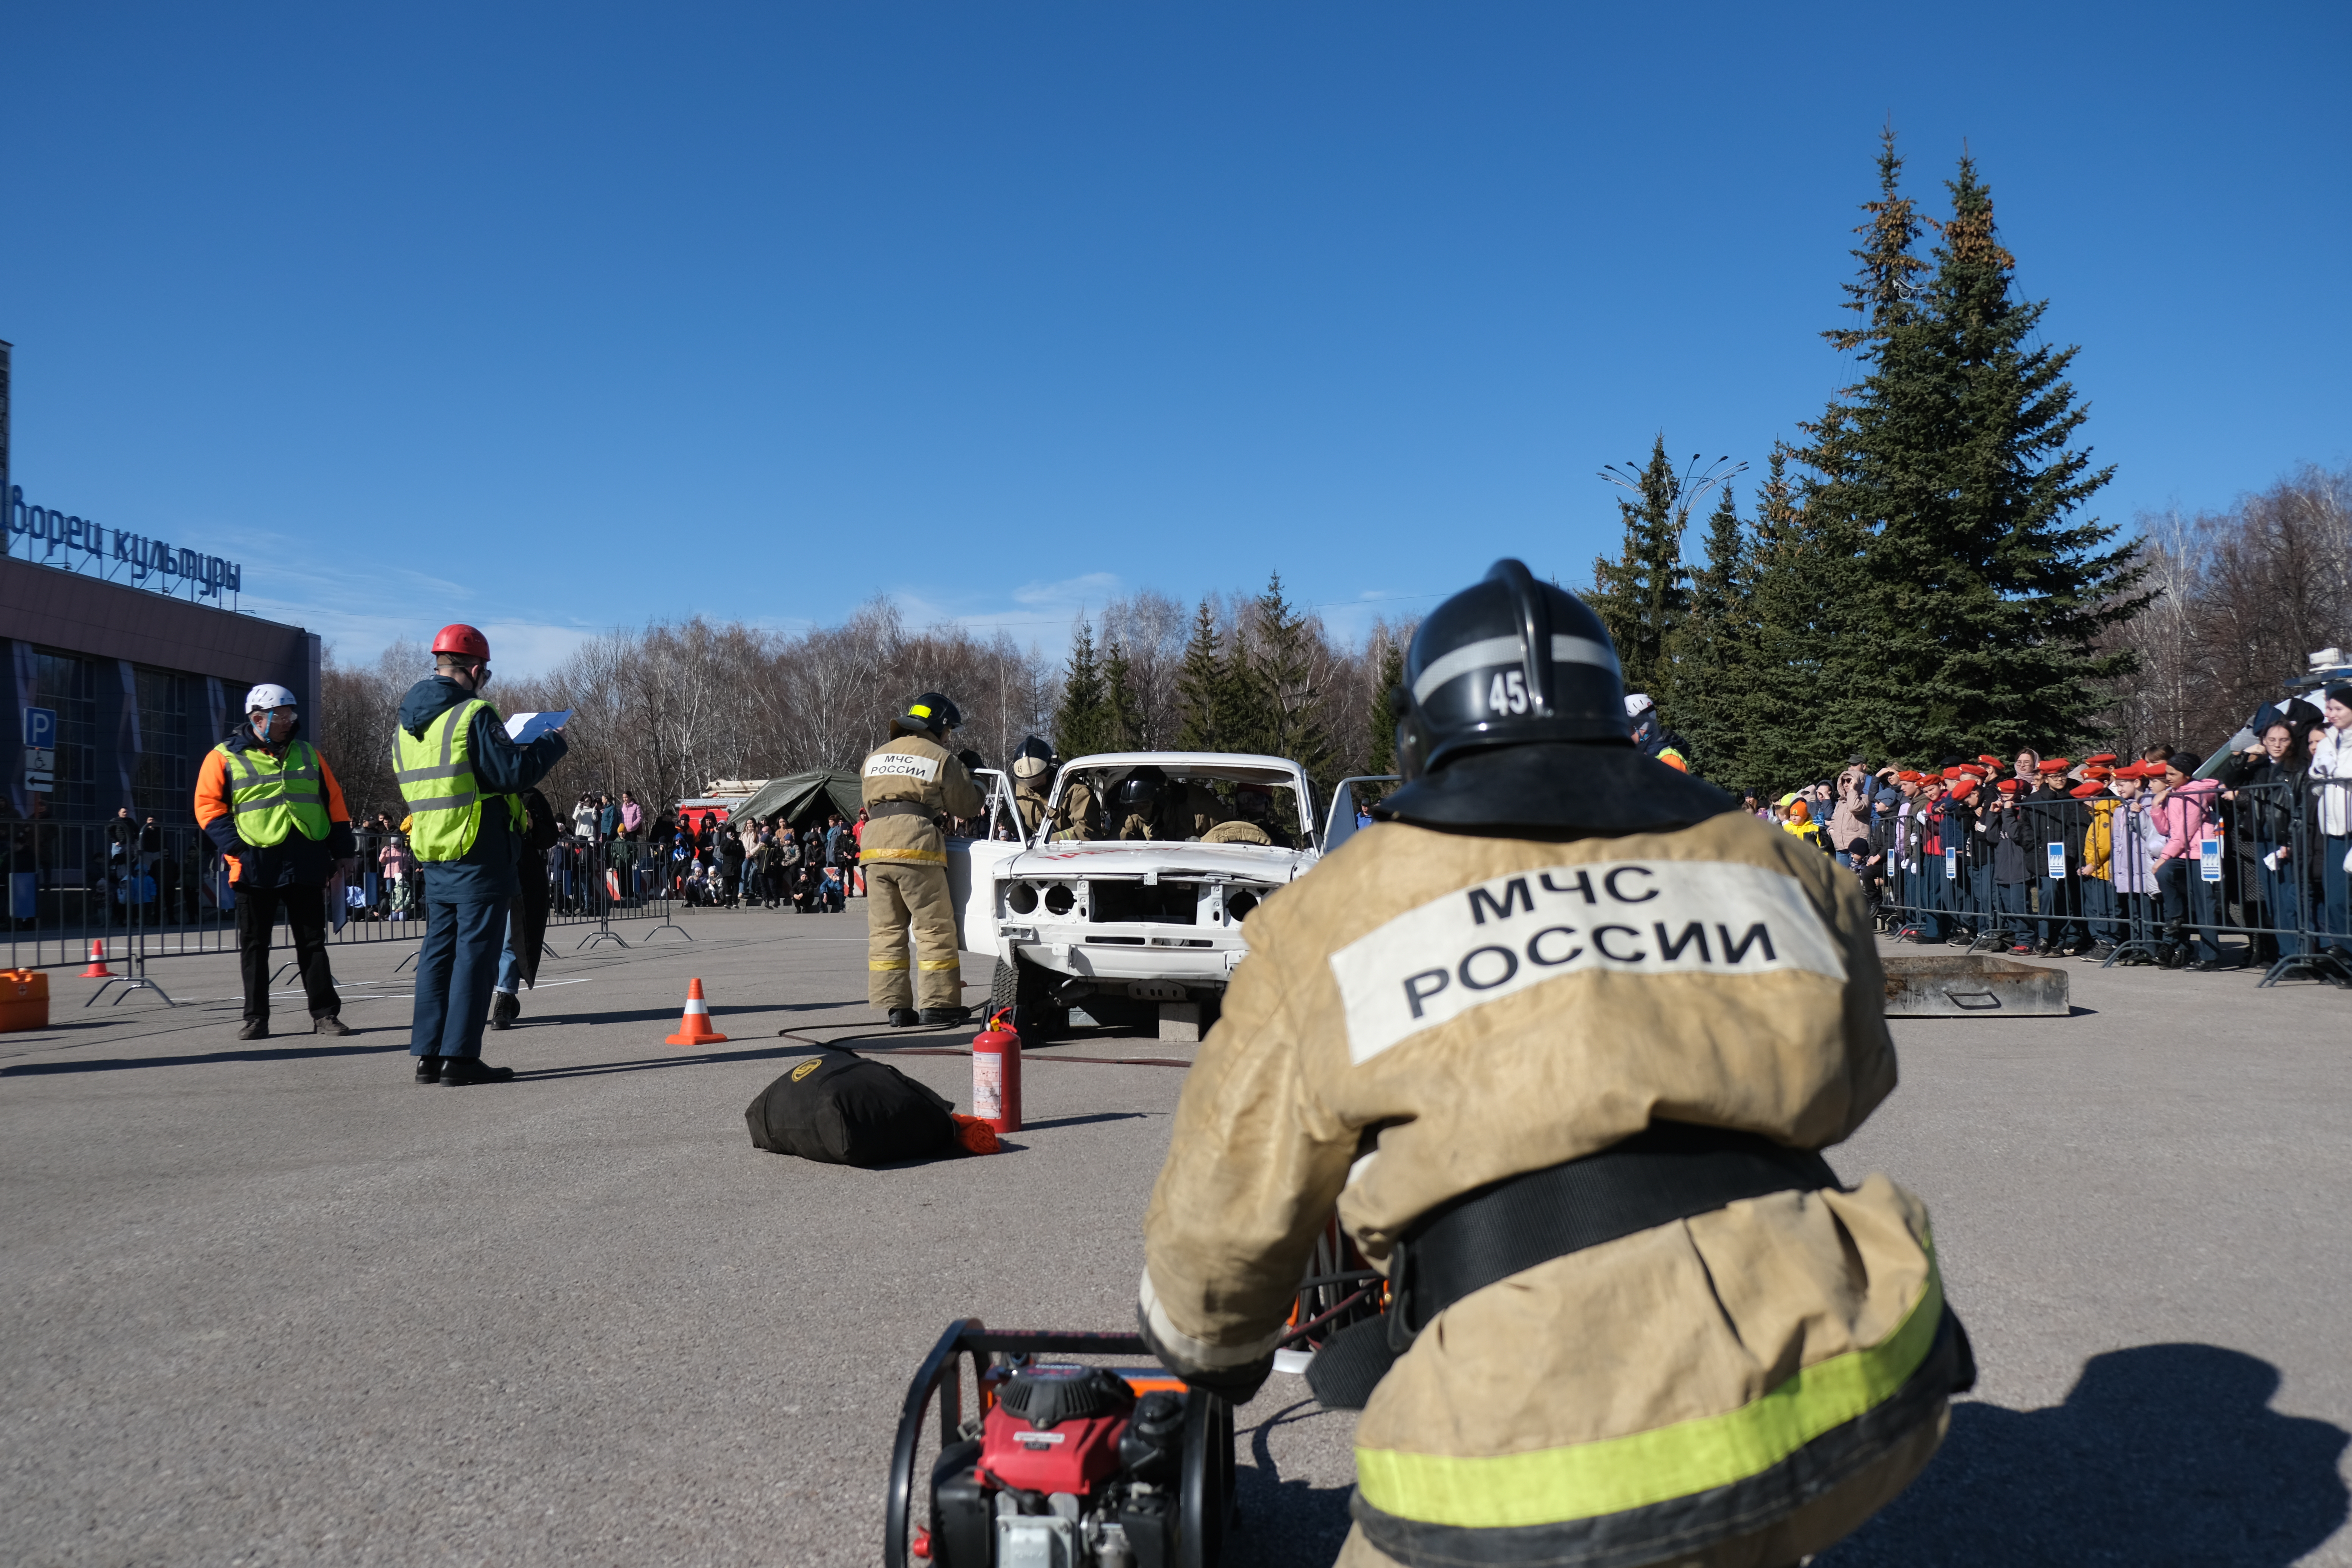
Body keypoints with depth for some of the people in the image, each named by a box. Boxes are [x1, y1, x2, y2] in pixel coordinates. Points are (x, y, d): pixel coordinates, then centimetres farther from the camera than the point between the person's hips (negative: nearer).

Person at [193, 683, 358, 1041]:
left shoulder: (308, 754, 13)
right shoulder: (224, 758, 1)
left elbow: (334, 803, 15)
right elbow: (208, 807, -3)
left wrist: (344, 850, 9)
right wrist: (237, 848, -13)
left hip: (306, 866, 3)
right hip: (256, 868, -2)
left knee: (313, 942, 5)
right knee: (254, 945, 5)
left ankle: (325, 1014, 9)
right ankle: (256, 1018, 13)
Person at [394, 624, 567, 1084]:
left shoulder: (406, 724, 12)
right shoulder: (473, 715, -13)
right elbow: (513, 773, -17)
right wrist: (552, 744, -1)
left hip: (434, 856, 8)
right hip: (479, 856, -8)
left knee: (439, 950, 12)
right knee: (475, 952, -4)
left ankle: (428, 1054, 13)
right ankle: (459, 1056, -5)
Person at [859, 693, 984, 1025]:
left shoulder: (875, 757, 21)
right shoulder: (943, 759, 5)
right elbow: (968, 806, 11)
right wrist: (969, 773, 29)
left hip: (873, 845, 5)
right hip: (916, 845, -5)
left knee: (885, 930, 8)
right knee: (934, 928, 2)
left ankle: (894, 1005, 6)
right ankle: (938, 1004, 2)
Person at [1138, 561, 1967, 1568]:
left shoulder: (1331, 920, 8)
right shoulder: (1776, 868, 16)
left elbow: (1220, 1214, 16)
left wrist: (1209, 1353, 37)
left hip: (1555, 1486, -4)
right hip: (1851, 1413, 4)